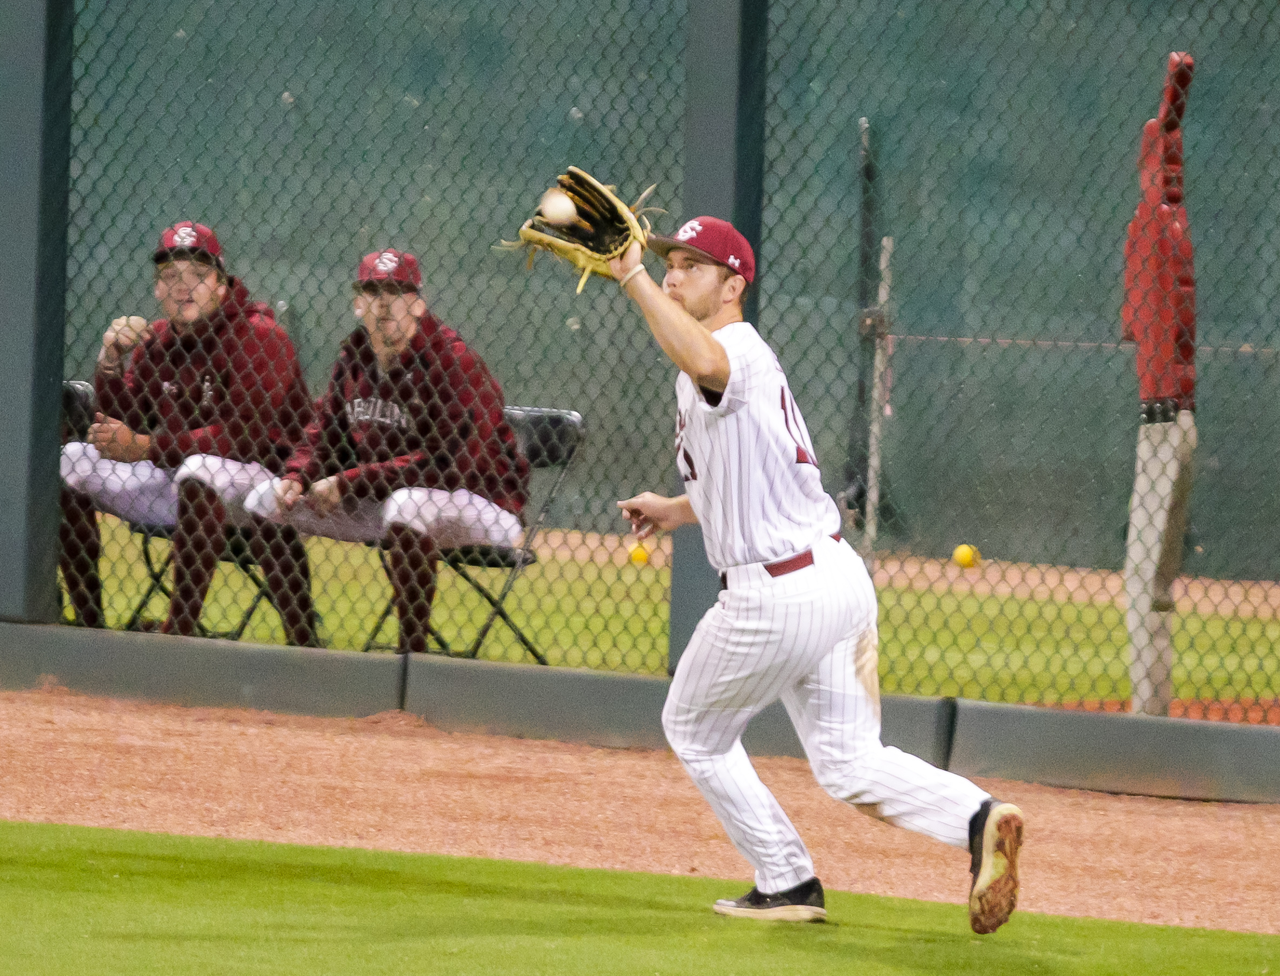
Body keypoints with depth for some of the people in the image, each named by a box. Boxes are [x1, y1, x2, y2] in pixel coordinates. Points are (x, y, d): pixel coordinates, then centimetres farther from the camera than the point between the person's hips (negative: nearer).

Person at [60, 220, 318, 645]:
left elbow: (244, 436, -23)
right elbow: (121, 428, 5)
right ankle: (88, 625, -5)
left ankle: (178, 633, -39)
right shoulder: (155, 340, 8)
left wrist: (144, 448, -27)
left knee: (199, 470, -40)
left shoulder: (256, 336, -14)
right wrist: (110, 362, -12)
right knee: (69, 462, -3)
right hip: (175, 483, 7)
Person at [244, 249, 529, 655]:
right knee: (268, 498, 0)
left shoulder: (452, 362, -21)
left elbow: (453, 463, -28)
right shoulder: (354, 355, 2)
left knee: (409, 503, -41)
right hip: (383, 504, 8)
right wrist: (296, 477, -10)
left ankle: (413, 649, -28)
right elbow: (326, 431, 14)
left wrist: (349, 483, -26)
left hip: (480, 506, -8)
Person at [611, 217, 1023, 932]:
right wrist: (679, 509, 27)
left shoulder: (739, 354, -14)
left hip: (778, 596, -9)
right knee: (850, 764, 8)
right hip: (840, 575, 9)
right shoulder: (735, 362, 18)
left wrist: (632, 278, -45)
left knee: (694, 731, 14)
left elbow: (701, 358, -42)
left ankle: (788, 883, 15)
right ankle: (977, 819, -14)